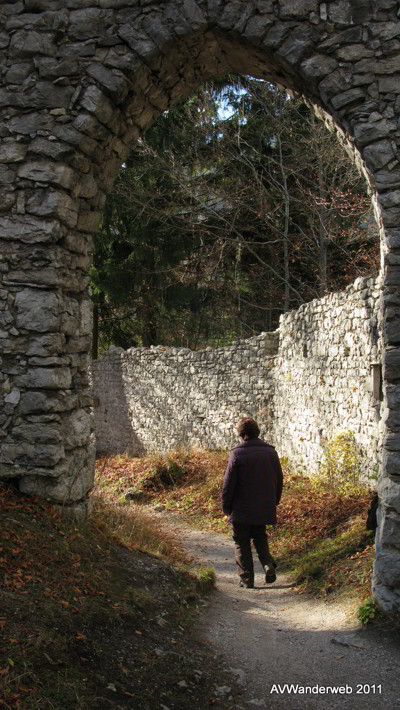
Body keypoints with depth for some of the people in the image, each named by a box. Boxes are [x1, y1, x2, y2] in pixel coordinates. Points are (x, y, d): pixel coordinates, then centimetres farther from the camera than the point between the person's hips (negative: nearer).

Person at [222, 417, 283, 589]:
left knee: (242, 542, 8)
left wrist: (226, 506, 1)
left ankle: (246, 578, 6)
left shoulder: (237, 453, -13)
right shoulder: (271, 452, 2)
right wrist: (274, 502, 20)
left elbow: (229, 483, -11)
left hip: (242, 509, -4)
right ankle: (268, 563, -2)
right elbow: (279, 480, 9)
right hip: (264, 508, 4)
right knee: (260, 538, 21)